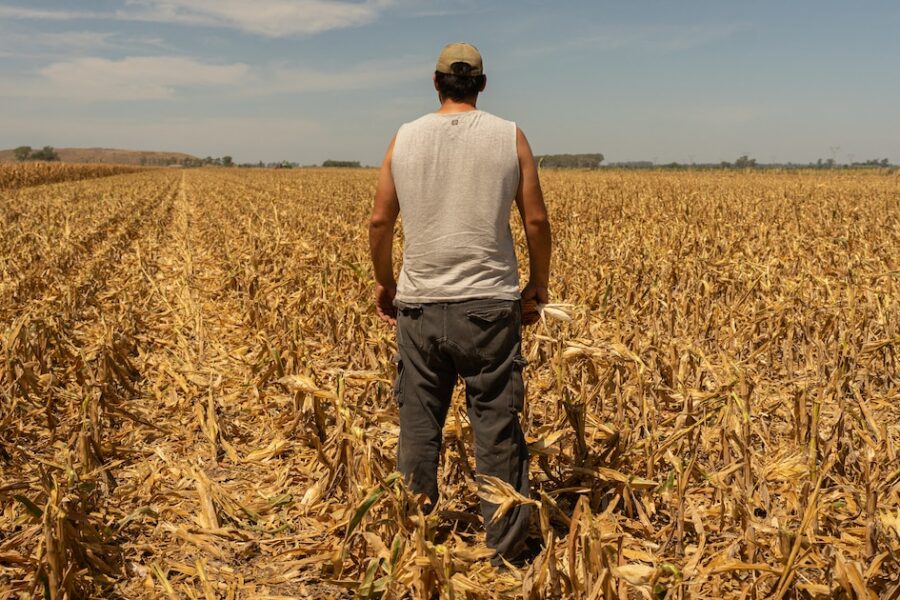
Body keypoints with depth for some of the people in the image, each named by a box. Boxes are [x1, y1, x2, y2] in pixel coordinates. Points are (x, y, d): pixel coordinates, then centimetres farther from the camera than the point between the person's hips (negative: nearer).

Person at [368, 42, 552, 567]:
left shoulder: (404, 139, 4)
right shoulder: (510, 136, 1)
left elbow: (380, 222, 7)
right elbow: (537, 219, 1)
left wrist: (384, 282, 21)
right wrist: (539, 284, 14)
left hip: (419, 303, 2)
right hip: (489, 303, -1)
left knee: (418, 427, 12)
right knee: (497, 427, 6)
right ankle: (507, 547, 16)